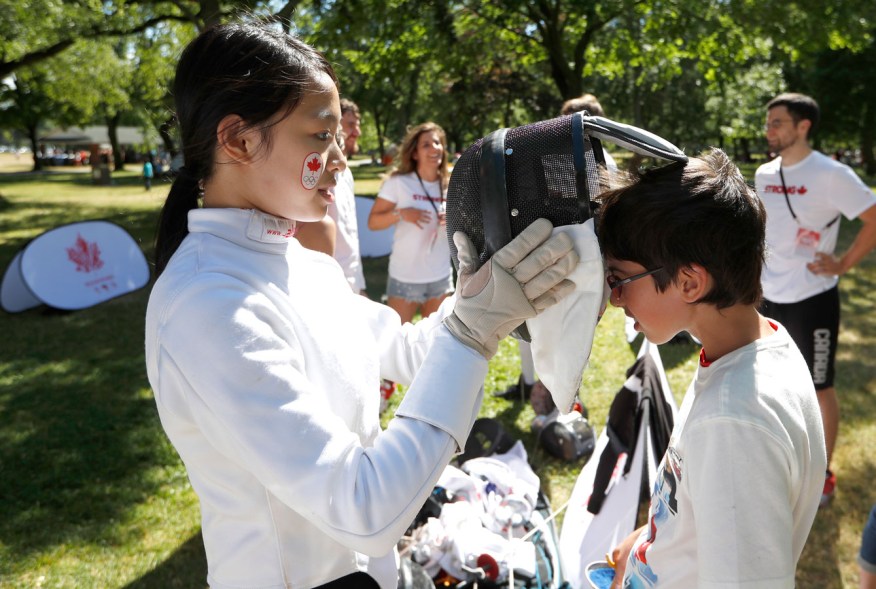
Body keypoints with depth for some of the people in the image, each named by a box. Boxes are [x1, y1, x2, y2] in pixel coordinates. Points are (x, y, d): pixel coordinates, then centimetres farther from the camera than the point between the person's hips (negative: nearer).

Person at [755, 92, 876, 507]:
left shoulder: (830, 174, -15)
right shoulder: (763, 174, 5)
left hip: (812, 298, -6)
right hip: (769, 297, 6)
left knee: (819, 388, 7)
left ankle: (823, 476, 22)